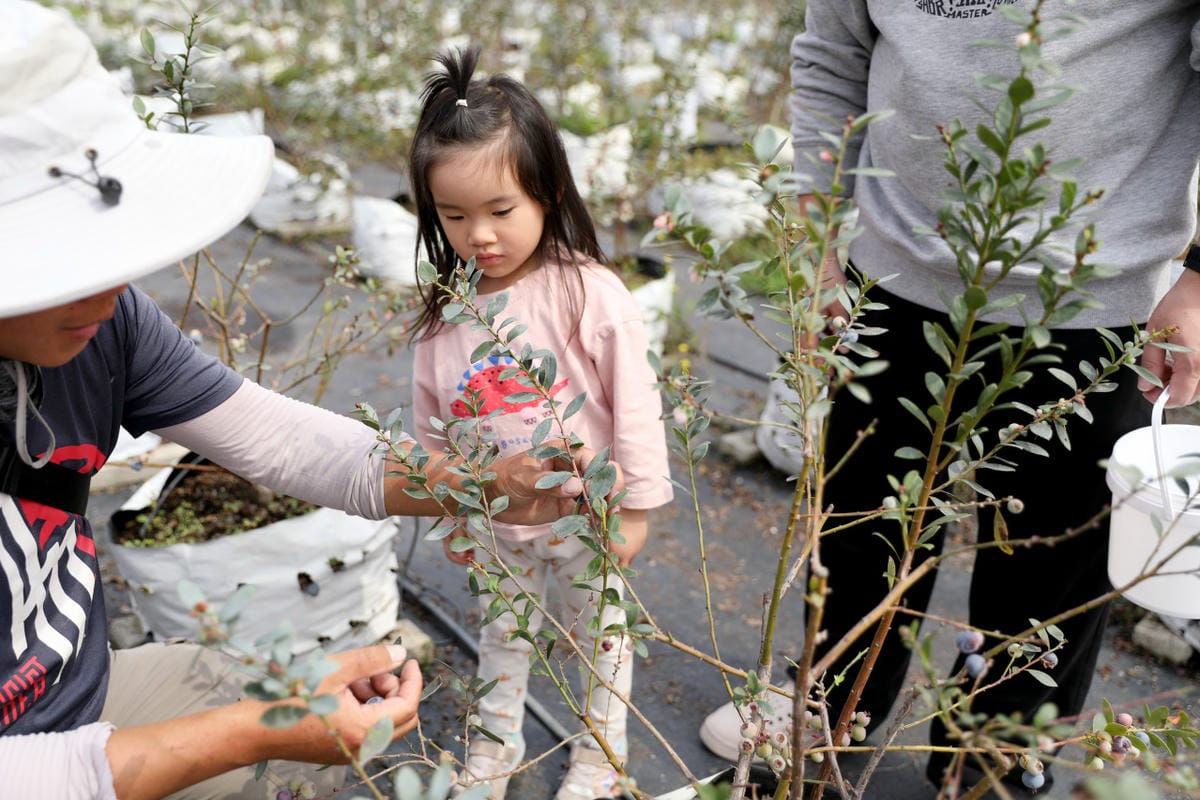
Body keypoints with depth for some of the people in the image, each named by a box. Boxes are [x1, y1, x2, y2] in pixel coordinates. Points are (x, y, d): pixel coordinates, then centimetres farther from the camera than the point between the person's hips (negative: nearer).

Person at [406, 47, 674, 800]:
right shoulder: (443, 313, -8)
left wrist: (634, 506, -11)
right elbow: (431, 425, 4)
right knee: (501, 632, 24)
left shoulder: (591, 294, -23)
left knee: (599, 631, 18)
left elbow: (634, 406, -16)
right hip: (495, 522, 4)